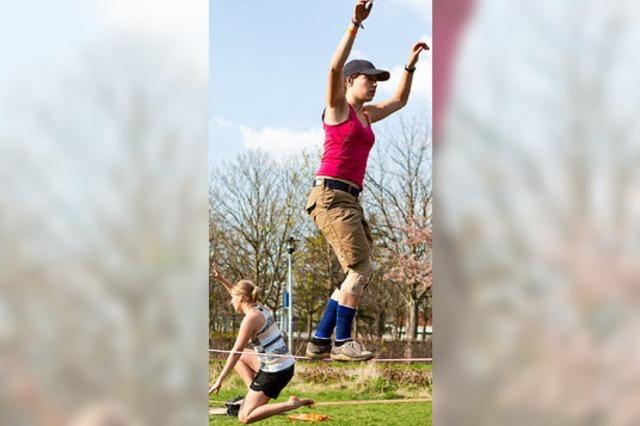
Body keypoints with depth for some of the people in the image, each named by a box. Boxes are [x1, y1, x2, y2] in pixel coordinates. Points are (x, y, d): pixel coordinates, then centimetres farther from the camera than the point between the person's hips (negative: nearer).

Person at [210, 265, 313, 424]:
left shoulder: (250, 318, -16)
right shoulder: (260, 308, 8)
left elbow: (236, 351, -17)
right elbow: (241, 295, 30)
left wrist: (220, 379, -13)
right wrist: (222, 280, 28)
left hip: (275, 372, -9)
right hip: (285, 364, 9)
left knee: (244, 417, -4)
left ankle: (292, 404, -15)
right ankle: (254, 395, 12)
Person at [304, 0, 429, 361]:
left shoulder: (366, 115, 22)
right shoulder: (337, 106, 1)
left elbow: (400, 100, 37)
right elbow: (334, 67, -17)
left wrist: (411, 65, 27)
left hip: (350, 201, 9)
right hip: (330, 196, -9)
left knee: (360, 273, 5)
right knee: (362, 269, -14)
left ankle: (320, 340, 9)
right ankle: (342, 341, -8)